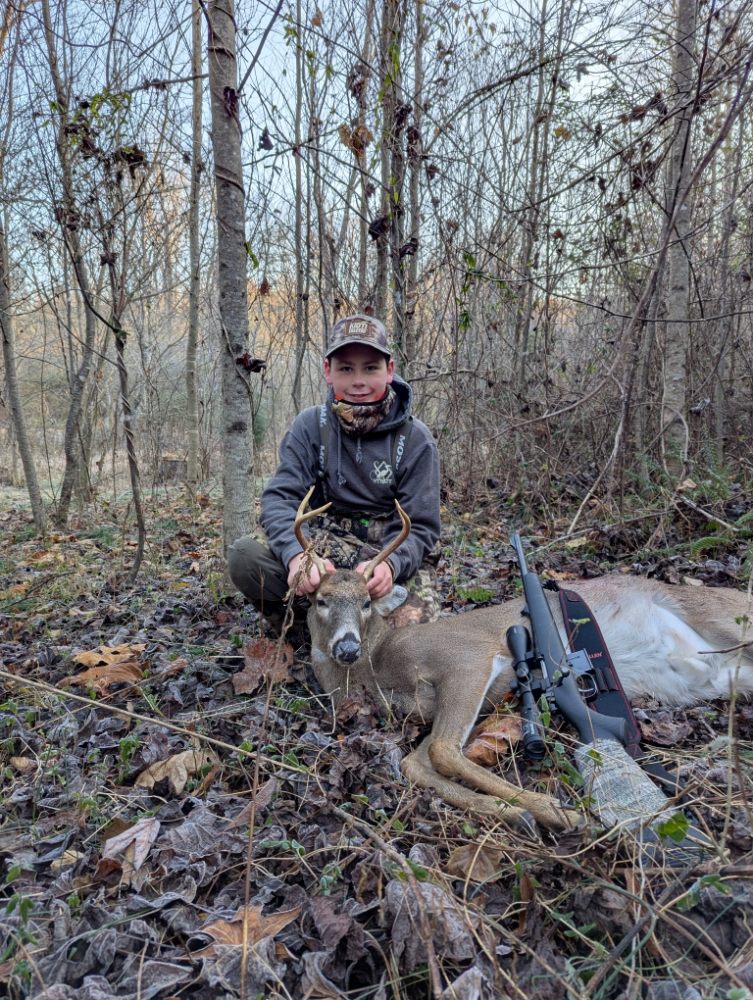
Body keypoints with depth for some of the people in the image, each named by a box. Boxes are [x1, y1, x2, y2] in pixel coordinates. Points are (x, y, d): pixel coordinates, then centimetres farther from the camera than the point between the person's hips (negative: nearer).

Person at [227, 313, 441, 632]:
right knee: (243, 555, -24)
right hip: (321, 555, 1)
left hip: (386, 565, 0)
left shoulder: (415, 439, -7)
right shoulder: (310, 426, -3)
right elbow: (279, 498, -13)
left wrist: (390, 564, -33)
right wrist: (297, 556, -36)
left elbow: (420, 528, -9)